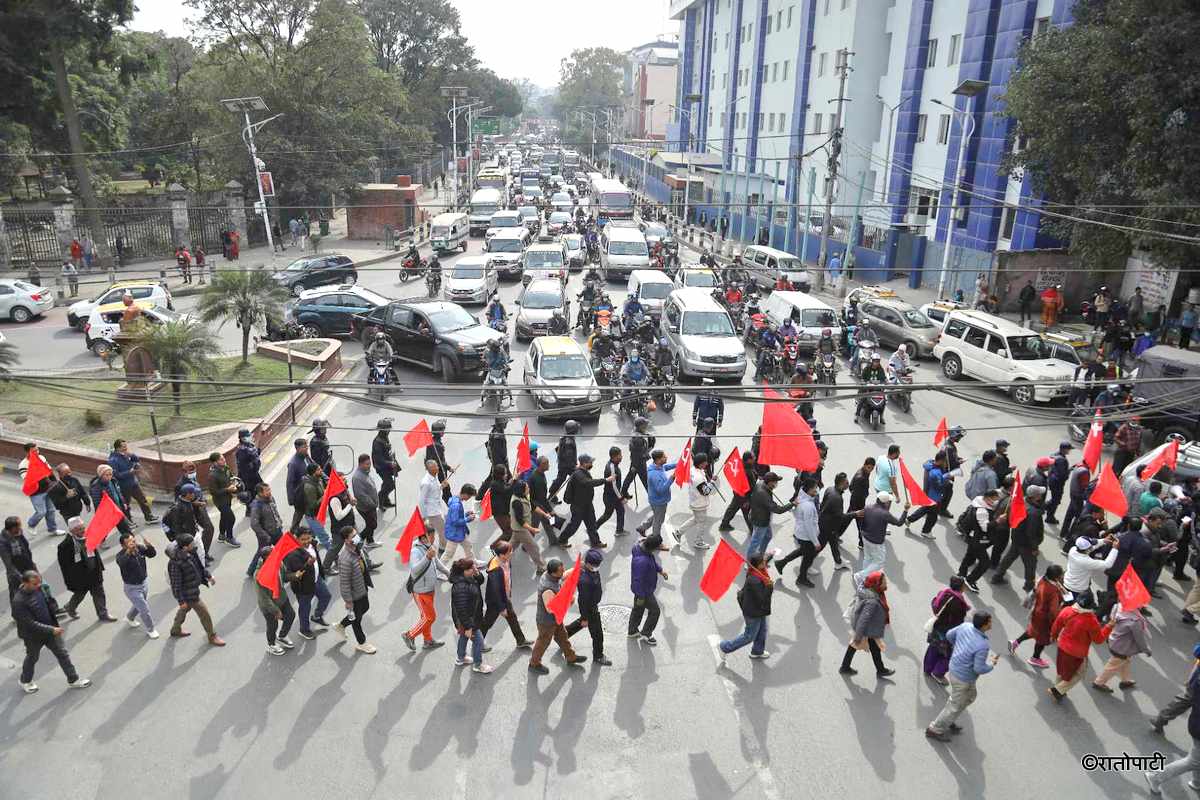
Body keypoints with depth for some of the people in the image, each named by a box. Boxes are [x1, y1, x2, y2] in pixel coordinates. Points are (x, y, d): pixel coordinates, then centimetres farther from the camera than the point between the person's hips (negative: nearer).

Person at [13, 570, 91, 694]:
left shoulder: (39, 588, -11)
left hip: (51, 629, 5)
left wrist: (55, 625, 11)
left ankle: (73, 680, 24)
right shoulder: (18, 601, -31)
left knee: (63, 654, 10)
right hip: (33, 635, -5)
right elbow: (30, 624, -30)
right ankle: (25, 681, 49)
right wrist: (51, 630, -29)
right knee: (32, 658, 20)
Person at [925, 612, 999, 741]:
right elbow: (979, 668, -27)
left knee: (971, 696, 30)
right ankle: (935, 729, 28)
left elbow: (949, 635, 3)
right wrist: (991, 664, -8)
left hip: (954, 668, 8)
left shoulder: (965, 626, -12)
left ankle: (948, 722, 42)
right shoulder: (982, 645, -34)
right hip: (963, 679, -8)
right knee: (956, 706, 13)